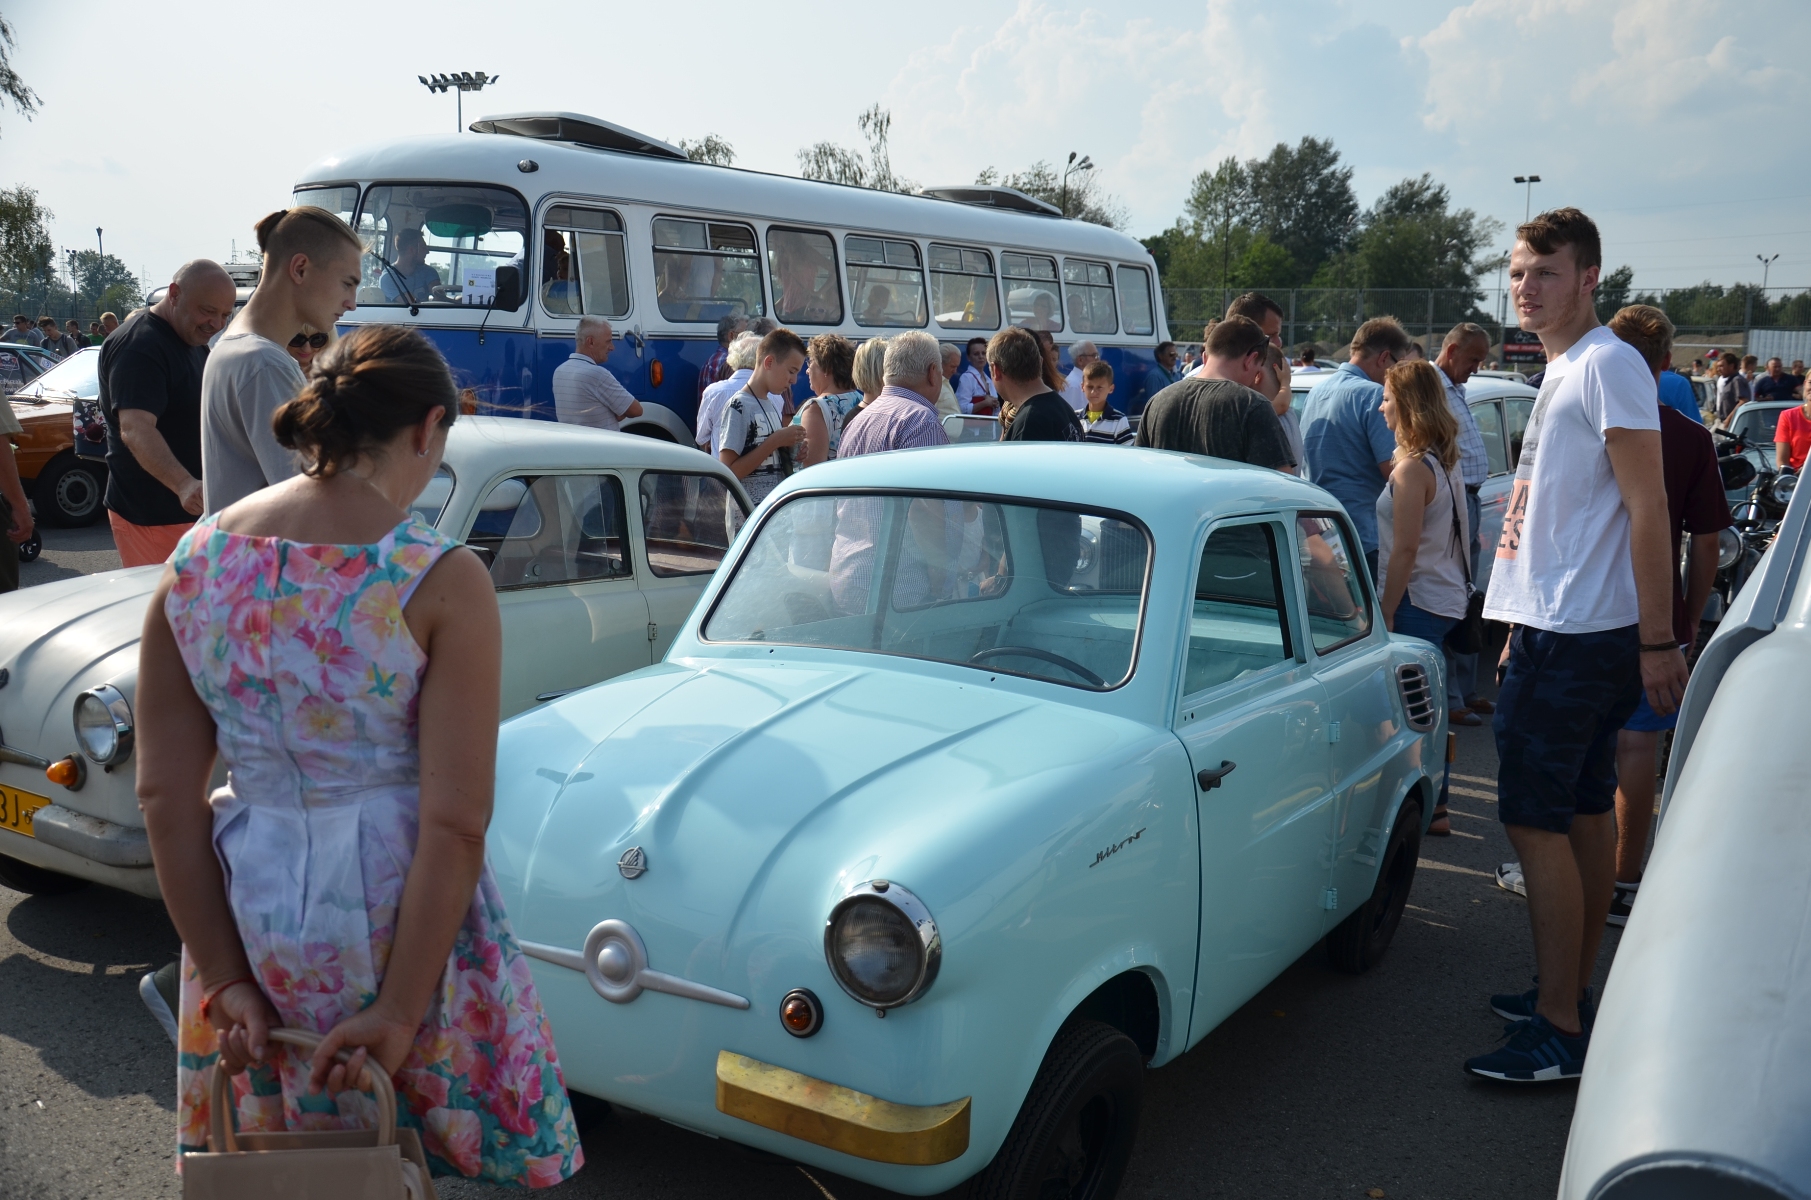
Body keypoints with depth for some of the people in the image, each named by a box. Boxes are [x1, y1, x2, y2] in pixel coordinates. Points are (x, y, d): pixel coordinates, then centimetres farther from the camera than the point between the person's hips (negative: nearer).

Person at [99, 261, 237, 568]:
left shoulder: (195, 343, 12)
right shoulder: (138, 347, -19)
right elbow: (135, 429, -33)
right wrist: (184, 484, -48)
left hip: (194, 510, 9)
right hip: (150, 517, -9)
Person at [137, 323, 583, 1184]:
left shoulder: (194, 562, -3)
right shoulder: (441, 581, -16)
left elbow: (164, 799, -2)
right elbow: (453, 823, -19)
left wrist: (224, 980, 1)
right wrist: (399, 1013, -14)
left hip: (248, 920, 4)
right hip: (398, 924, -4)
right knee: (451, 1149, 20)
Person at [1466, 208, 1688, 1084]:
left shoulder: (1606, 364, -12)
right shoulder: (1560, 371, 18)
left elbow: (1648, 507, -17)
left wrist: (1658, 641, -21)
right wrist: (1525, 629, 24)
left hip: (1576, 639, -10)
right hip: (1560, 626, 10)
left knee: (1534, 817, -8)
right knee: (1585, 810, 14)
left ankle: (1559, 1033, -2)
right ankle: (1571, 994, 25)